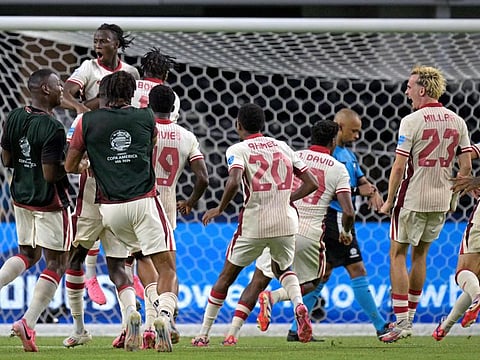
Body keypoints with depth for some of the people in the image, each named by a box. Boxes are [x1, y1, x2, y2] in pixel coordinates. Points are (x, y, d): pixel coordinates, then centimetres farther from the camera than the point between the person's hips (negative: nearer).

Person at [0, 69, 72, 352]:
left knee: (28, 255, 24)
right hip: (50, 202, -7)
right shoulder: (53, 128, -22)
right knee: (56, 264, 4)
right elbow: (51, 174, -23)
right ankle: (28, 323, -4)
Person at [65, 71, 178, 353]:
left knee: (116, 266, 21)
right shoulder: (147, 118, 5)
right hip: (145, 202, -1)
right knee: (166, 267, 0)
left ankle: (131, 311, -4)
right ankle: (164, 314, -26)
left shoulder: (88, 122, 3)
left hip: (111, 208, 1)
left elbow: (70, 166, 8)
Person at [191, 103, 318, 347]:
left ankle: (203, 334, 16)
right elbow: (311, 184, 11)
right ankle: (298, 304, -4)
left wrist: (220, 209, -6)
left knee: (226, 276, 13)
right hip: (286, 222, 3)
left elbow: (234, 182, -20)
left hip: (254, 224, -3)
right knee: (283, 269, 28)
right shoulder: (282, 147, 12)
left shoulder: (238, 150, -1)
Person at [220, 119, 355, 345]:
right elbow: (348, 212, -3)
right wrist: (347, 232, 18)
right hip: (310, 233, -2)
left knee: (258, 282, 8)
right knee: (311, 283, 20)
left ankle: (232, 333, -5)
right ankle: (272, 298, -9)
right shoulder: (338, 169, 4)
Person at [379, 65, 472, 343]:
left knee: (398, 255, 3)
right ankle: (409, 317, 26)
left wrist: (389, 201, -4)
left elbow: (399, 167, -14)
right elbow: (466, 166, 5)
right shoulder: (457, 122, 4)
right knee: (420, 255, 19)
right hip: (441, 201, 6)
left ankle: (402, 322, -5)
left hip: (412, 199, -6)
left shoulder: (412, 121, -14)